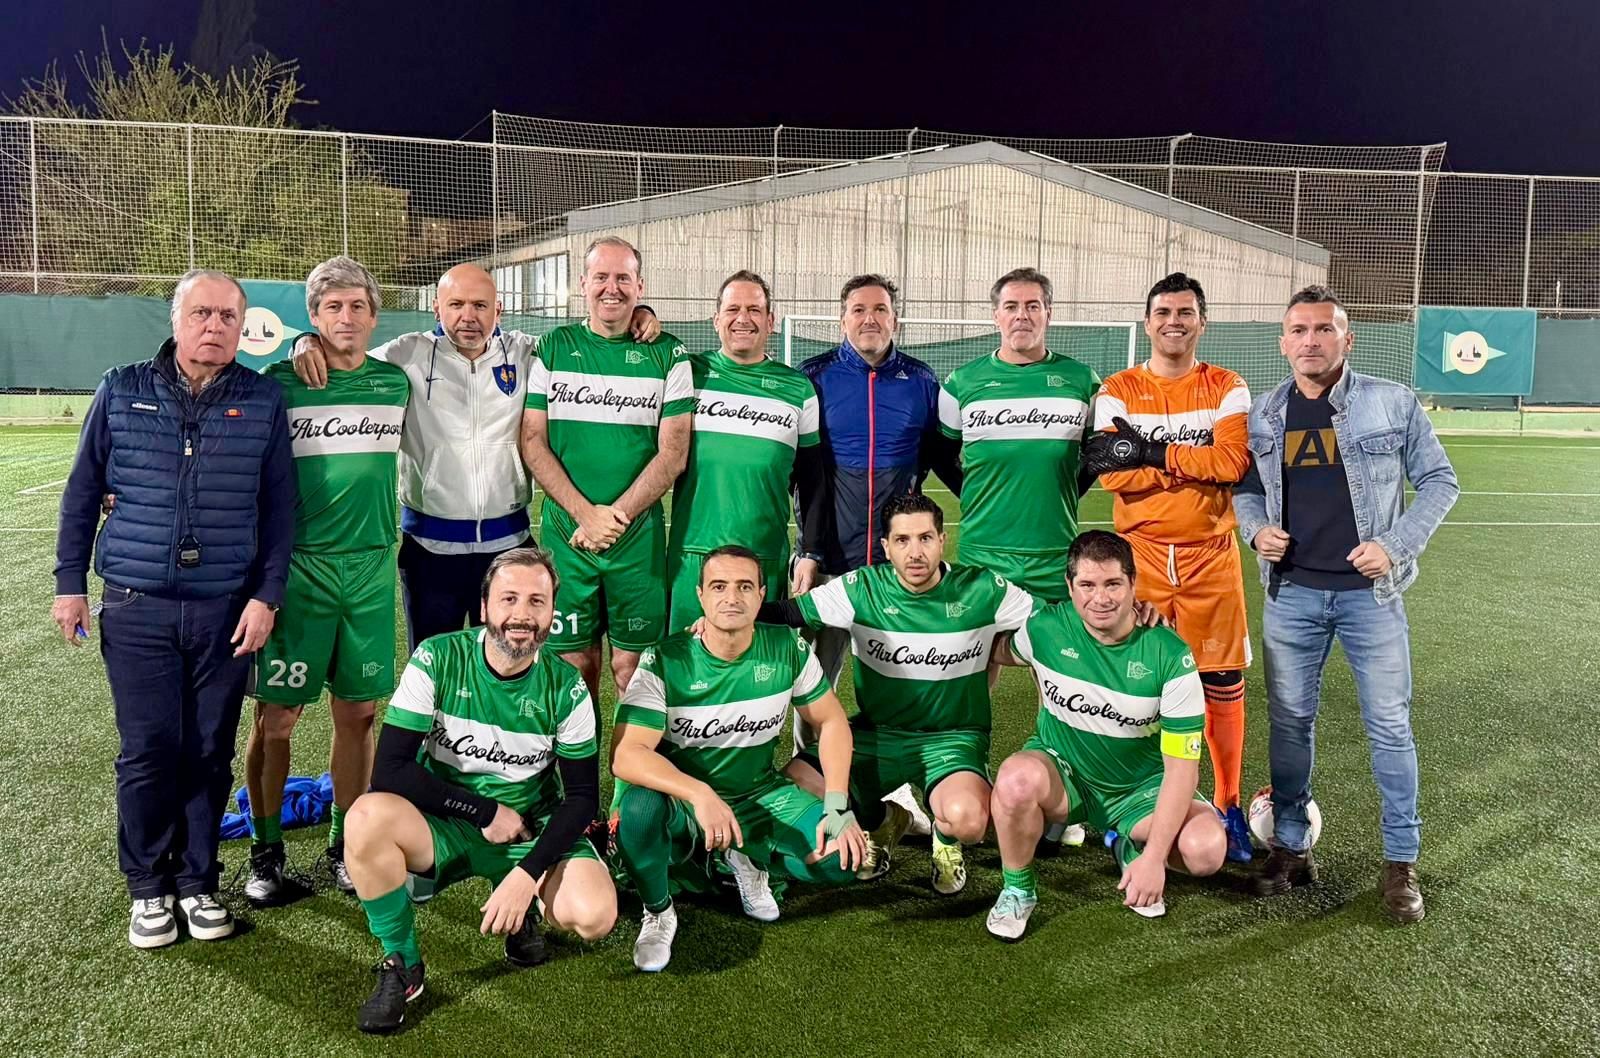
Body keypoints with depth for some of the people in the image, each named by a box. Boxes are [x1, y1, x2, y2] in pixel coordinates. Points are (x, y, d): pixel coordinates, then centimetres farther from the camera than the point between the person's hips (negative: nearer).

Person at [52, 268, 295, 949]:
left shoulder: (263, 401, 2)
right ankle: (148, 887, 21)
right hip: (137, 610, 0)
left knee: (210, 754, 8)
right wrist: (70, 583, 6)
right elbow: (82, 492, 9)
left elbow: (279, 506, 3)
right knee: (148, 752, 3)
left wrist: (267, 595, -3)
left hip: (227, 612, 0)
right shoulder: (121, 391, 4)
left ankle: (197, 881, 24)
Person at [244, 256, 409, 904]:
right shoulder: (281, 382, -1)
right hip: (297, 565, -3)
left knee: (358, 712, 8)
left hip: (371, 564, 3)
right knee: (277, 715, 2)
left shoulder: (394, 383, 8)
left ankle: (345, 847, 22)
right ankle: (266, 852, 18)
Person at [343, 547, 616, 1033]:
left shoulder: (566, 687, -10)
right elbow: (388, 771, -18)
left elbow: (582, 795, -7)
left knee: (594, 915, -26)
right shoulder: (436, 660, -14)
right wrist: (485, 811, -19)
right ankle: (402, 965, -7)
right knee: (367, 818, -32)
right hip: (443, 825, 0)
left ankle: (525, 902, 12)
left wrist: (527, 874, -21)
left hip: (531, 829, 1)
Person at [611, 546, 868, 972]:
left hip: (760, 796, 3)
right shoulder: (664, 662, -19)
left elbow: (831, 720, 1)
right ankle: (658, 912, -5)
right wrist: (700, 794, -42)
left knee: (845, 857, -19)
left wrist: (838, 807, -11)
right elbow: (625, 756, -27)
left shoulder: (788, 650, -10)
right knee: (640, 809, -36)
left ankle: (752, 862, 12)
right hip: (683, 801, -2)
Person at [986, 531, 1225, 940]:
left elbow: (1181, 766, -19)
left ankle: (1133, 848, 11)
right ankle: (1017, 890, -6)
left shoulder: (1170, 656, -19)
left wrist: (1154, 856, -26)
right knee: (1017, 779, -36)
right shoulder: (1044, 627, -16)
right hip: (1062, 773, 0)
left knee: (1207, 849, -26)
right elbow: (995, 651, 11)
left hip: (1140, 787, 1)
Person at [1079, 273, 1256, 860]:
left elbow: (1234, 461, -12)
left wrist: (1152, 452, -16)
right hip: (1140, 555, 0)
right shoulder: (1117, 391, 4)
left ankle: (1227, 803, 20)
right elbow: (1114, 475, -10)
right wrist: (1196, 463, -13)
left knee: (1223, 682, 5)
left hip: (1211, 556, 1)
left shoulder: (1226, 388, 6)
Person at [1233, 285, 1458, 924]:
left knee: (1389, 724, 3)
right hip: (1291, 593, 2)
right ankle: (1291, 846, 23)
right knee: (1290, 720, 9)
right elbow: (1246, 490, 15)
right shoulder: (1261, 415, 5)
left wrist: (1396, 544, -11)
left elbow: (1438, 480, 2)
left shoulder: (1393, 403, -3)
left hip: (1369, 591, -2)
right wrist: (1256, 529, -6)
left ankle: (1401, 861, 17)